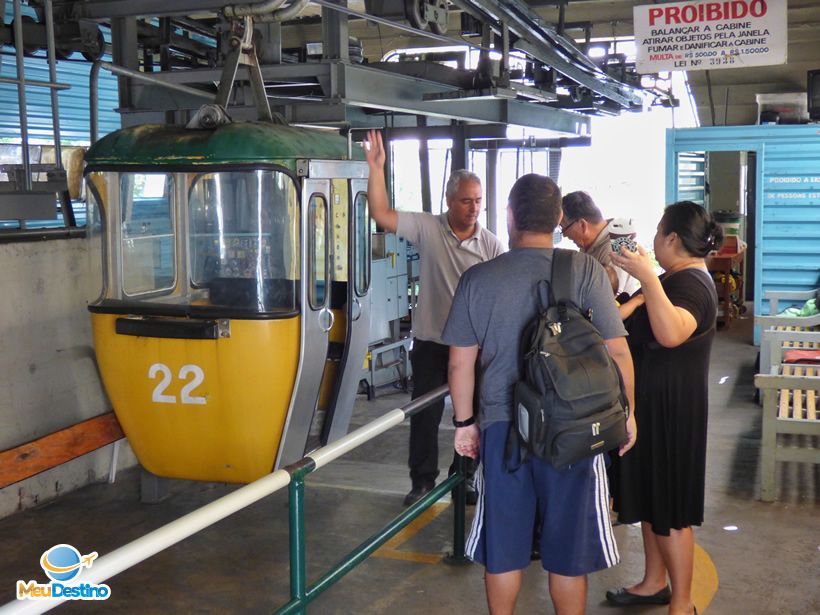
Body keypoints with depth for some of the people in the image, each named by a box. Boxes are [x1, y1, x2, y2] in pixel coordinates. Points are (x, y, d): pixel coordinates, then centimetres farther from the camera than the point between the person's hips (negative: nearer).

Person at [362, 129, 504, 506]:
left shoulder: (490, 244, -4)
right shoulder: (428, 229, -6)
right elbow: (381, 214, -13)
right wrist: (376, 168, -22)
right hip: (430, 343, -1)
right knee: (424, 415, 8)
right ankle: (423, 480, 23)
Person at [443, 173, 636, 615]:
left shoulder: (477, 278, -4)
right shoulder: (585, 271, -8)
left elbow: (460, 363, 0)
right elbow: (617, 351, -7)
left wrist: (465, 422, 12)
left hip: (501, 429, 1)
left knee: (502, 547, 14)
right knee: (568, 550, 13)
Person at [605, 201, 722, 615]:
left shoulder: (691, 284, -21)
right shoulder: (678, 278, 12)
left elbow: (671, 333, -43)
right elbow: (644, 315, 28)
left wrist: (647, 277, -47)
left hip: (671, 409, -11)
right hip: (651, 403, 11)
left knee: (669, 508, -1)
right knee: (650, 496, 18)